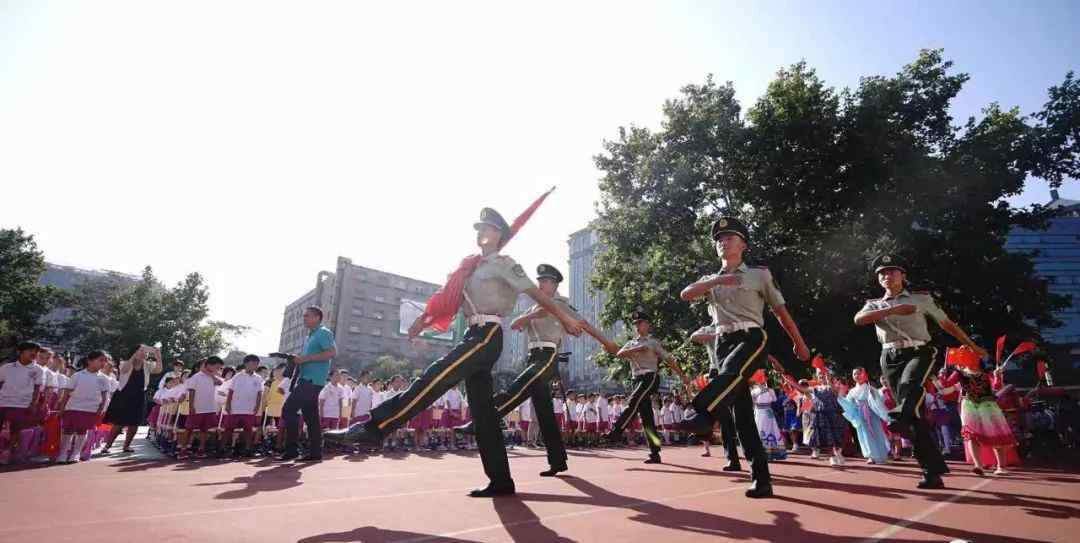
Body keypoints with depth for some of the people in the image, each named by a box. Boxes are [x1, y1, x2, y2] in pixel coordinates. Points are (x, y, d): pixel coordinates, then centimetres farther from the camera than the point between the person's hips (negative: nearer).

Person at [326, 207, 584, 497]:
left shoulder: (503, 263, 2)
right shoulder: (472, 266, 24)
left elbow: (535, 292, -6)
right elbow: (448, 300, 22)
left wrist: (565, 318, -11)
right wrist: (424, 319, 10)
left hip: (487, 336, -8)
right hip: (476, 335, 9)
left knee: (435, 378, -21)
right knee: (483, 412, 5)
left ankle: (374, 427, -22)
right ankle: (500, 481, 10)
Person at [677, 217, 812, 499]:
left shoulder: (760, 274, 12)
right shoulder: (711, 280, 20)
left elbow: (781, 311, 17)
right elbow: (686, 294, 0)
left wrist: (799, 343, 23)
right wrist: (716, 280, -13)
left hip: (752, 338, -3)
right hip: (724, 343, 3)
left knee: (731, 372, -38)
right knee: (741, 413, -2)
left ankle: (704, 416, -63)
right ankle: (761, 478, 4)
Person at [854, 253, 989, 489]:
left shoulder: (921, 298, 15)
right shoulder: (874, 305, 16)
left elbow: (947, 324, 24)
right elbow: (858, 320, -6)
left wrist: (972, 346, 26)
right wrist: (892, 309, -12)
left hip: (919, 352, -1)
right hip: (891, 358, 1)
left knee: (909, 383, -37)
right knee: (915, 414, -3)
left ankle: (900, 418, -65)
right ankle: (933, 472, 0)